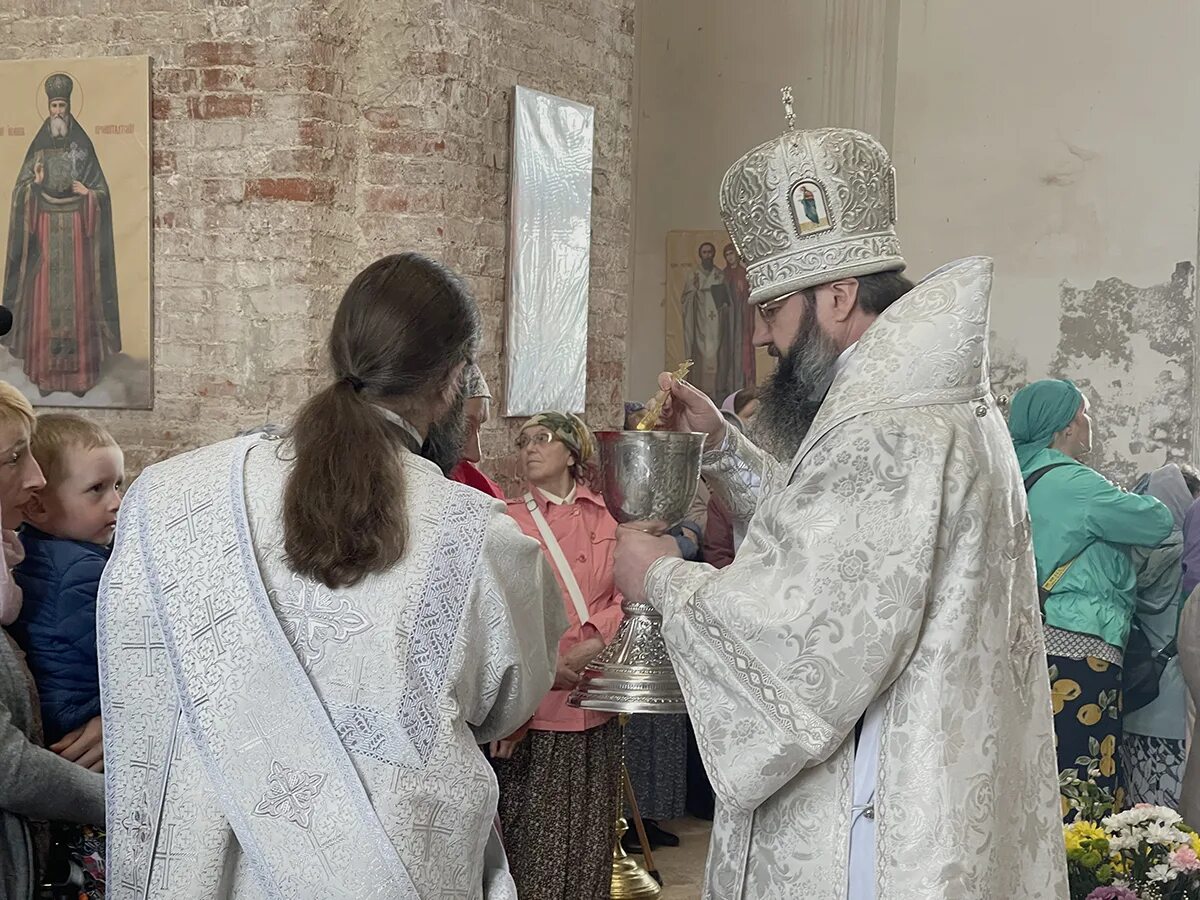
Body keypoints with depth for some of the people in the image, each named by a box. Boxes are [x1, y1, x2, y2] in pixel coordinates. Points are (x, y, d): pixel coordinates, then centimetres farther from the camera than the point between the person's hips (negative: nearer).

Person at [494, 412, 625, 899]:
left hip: (594, 708, 3)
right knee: (533, 844, -2)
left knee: (588, 841, 8)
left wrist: (593, 643, -14)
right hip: (533, 709, -3)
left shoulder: (605, 519, 9)